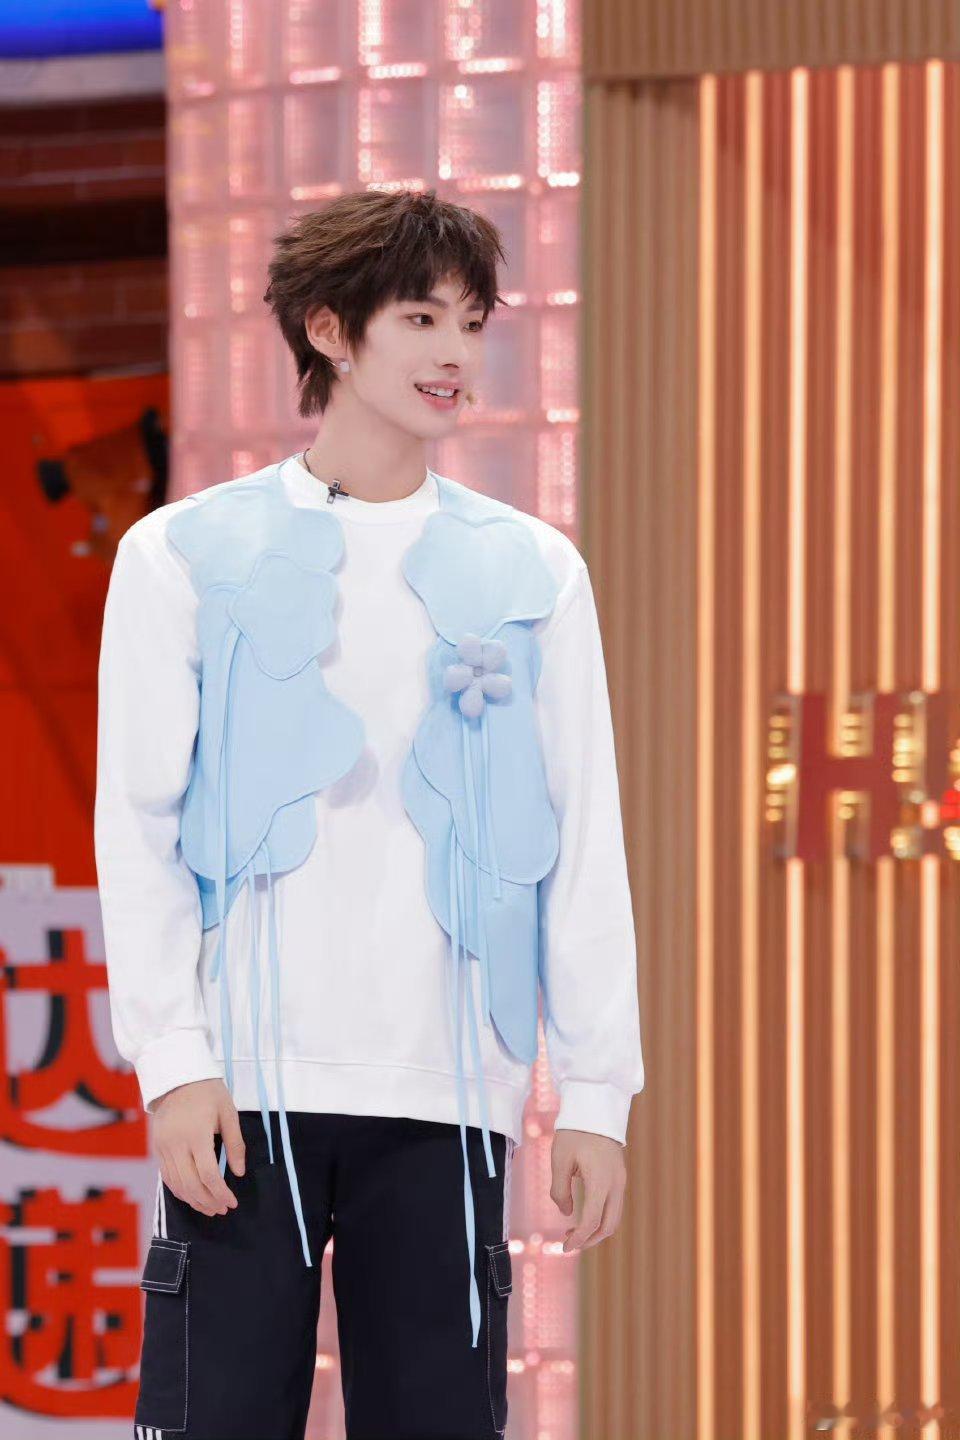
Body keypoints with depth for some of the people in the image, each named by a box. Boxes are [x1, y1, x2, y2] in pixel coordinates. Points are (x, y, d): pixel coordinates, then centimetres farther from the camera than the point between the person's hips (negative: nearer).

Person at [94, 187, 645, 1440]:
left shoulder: (531, 572, 11)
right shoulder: (189, 557, 5)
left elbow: (585, 846, 9)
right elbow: (137, 826, 2)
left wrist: (597, 1091, 2)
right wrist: (175, 1057, -8)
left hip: (446, 1097, 2)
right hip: (247, 1089, -2)